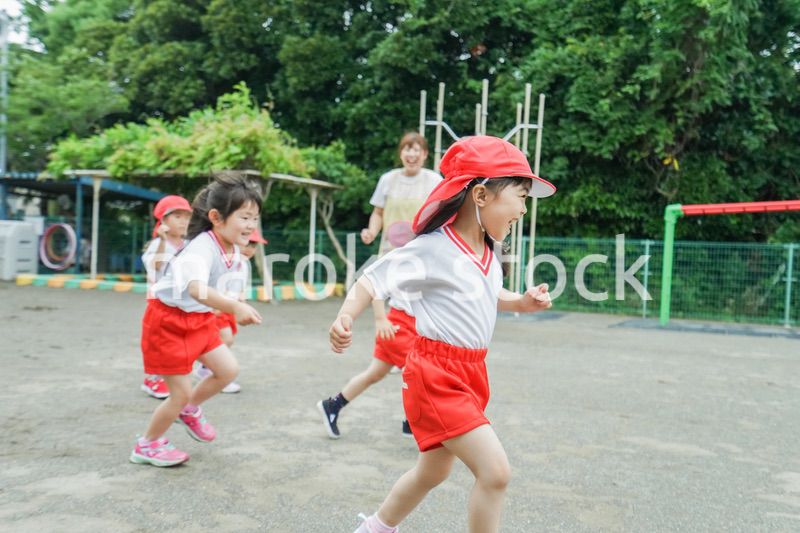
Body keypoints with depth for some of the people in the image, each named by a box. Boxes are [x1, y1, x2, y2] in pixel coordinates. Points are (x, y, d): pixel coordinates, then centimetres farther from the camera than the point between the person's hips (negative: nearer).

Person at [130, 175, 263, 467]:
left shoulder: (234, 251, -4)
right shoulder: (201, 248, -32)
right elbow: (196, 288, -52)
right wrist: (235, 306, -64)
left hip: (199, 319, 8)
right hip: (168, 320, -8)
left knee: (228, 369, 3)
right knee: (181, 391, -2)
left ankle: (189, 410, 31)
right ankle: (147, 445, 24)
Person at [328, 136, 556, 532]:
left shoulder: (489, 253, 5)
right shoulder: (432, 249, -19)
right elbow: (372, 280, -16)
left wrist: (521, 303, 5)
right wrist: (346, 316, -33)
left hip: (471, 373, 9)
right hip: (436, 375, -9)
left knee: (433, 472, 22)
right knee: (495, 471, -15)